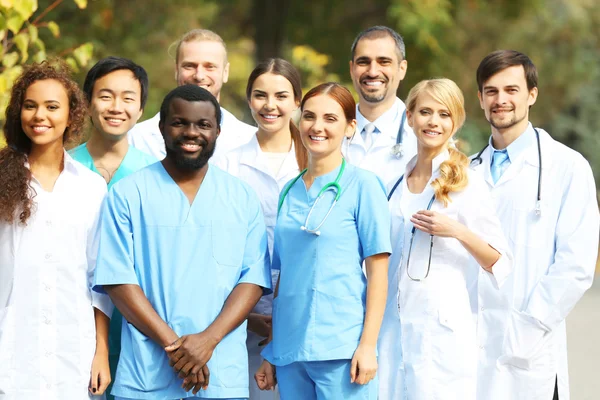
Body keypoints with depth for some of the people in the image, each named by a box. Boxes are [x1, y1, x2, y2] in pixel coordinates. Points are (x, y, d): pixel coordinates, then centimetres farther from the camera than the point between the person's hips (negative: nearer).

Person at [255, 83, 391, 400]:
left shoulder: (362, 185, -2)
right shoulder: (290, 192, 13)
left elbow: (378, 270, -6)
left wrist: (368, 345, -13)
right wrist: (271, 352, 13)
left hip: (342, 349, -5)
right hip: (290, 349, 5)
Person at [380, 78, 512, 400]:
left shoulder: (467, 184, -3)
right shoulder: (394, 182, 11)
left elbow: (500, 265, -4)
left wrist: (458, 231, -17)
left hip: (443, 328, -4)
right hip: (392, 324, 5)